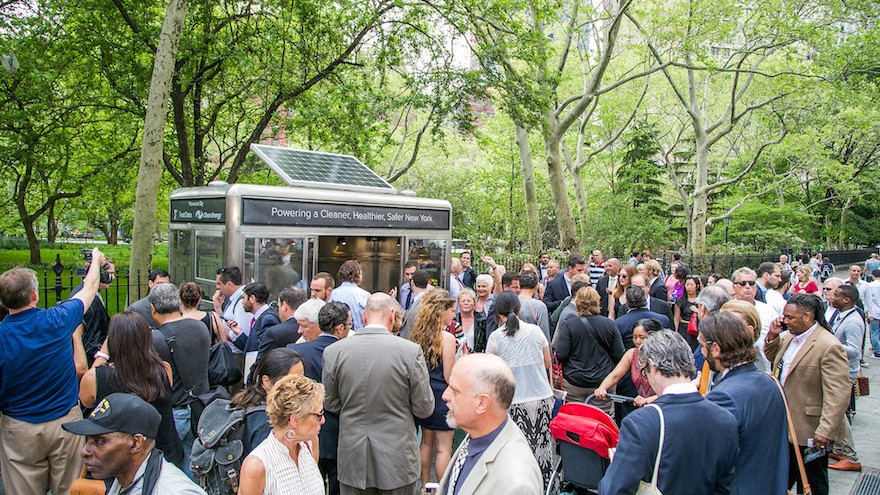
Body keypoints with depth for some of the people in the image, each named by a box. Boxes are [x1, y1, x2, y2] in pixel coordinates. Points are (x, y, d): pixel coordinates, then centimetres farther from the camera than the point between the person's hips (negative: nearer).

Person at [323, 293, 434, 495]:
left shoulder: (333, 351, -9)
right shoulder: (411, 351, -16)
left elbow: (330, 404, 2)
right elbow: (424, 408, -8)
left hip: (353, 459, 2)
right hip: (397, 458, -2)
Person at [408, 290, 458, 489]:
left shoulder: (417, 333, 2)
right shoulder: (447, 338, -18)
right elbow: (449, 376, -15)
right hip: (441, 397, -7)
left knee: (426, 442, 19)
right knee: (444, 448, 5)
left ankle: (425, 485, 29)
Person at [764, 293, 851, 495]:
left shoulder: (829, 346, -21)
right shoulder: (790, 337, 5)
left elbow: (838, 395, -24)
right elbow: (772, 358, 23)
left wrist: (825, 431, -26)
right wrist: (772, 336, 4)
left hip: (809, 432, -8)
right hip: (785, 427, 8)